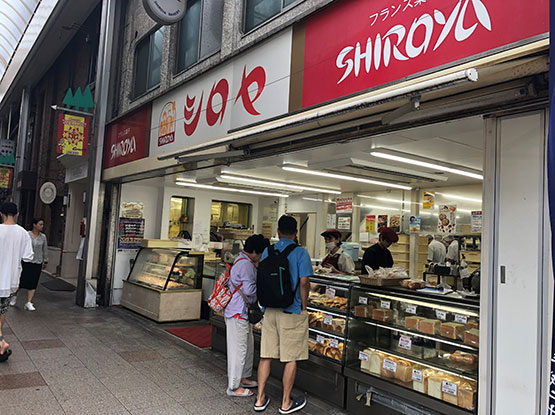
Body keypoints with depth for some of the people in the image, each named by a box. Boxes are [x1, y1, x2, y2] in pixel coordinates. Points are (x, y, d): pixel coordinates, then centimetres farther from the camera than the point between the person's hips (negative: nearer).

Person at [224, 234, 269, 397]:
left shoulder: (244, 262, 15)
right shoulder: (245, 264, -20)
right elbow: (249, 289, -23)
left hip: (242, 312, 11)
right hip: (238, 313, -11)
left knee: (248, 345, 20)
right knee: (238, 349, -2)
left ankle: (243, 378, 34)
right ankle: (234, 387, 8)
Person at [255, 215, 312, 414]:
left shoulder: (267, 252, 5)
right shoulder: (300, 252, -9)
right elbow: (303, 281, -16)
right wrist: (304, 306, -4)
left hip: (270, 310, 5)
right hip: (292, 312, -5)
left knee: (266, 355, 13)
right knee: (291, 359, 8)